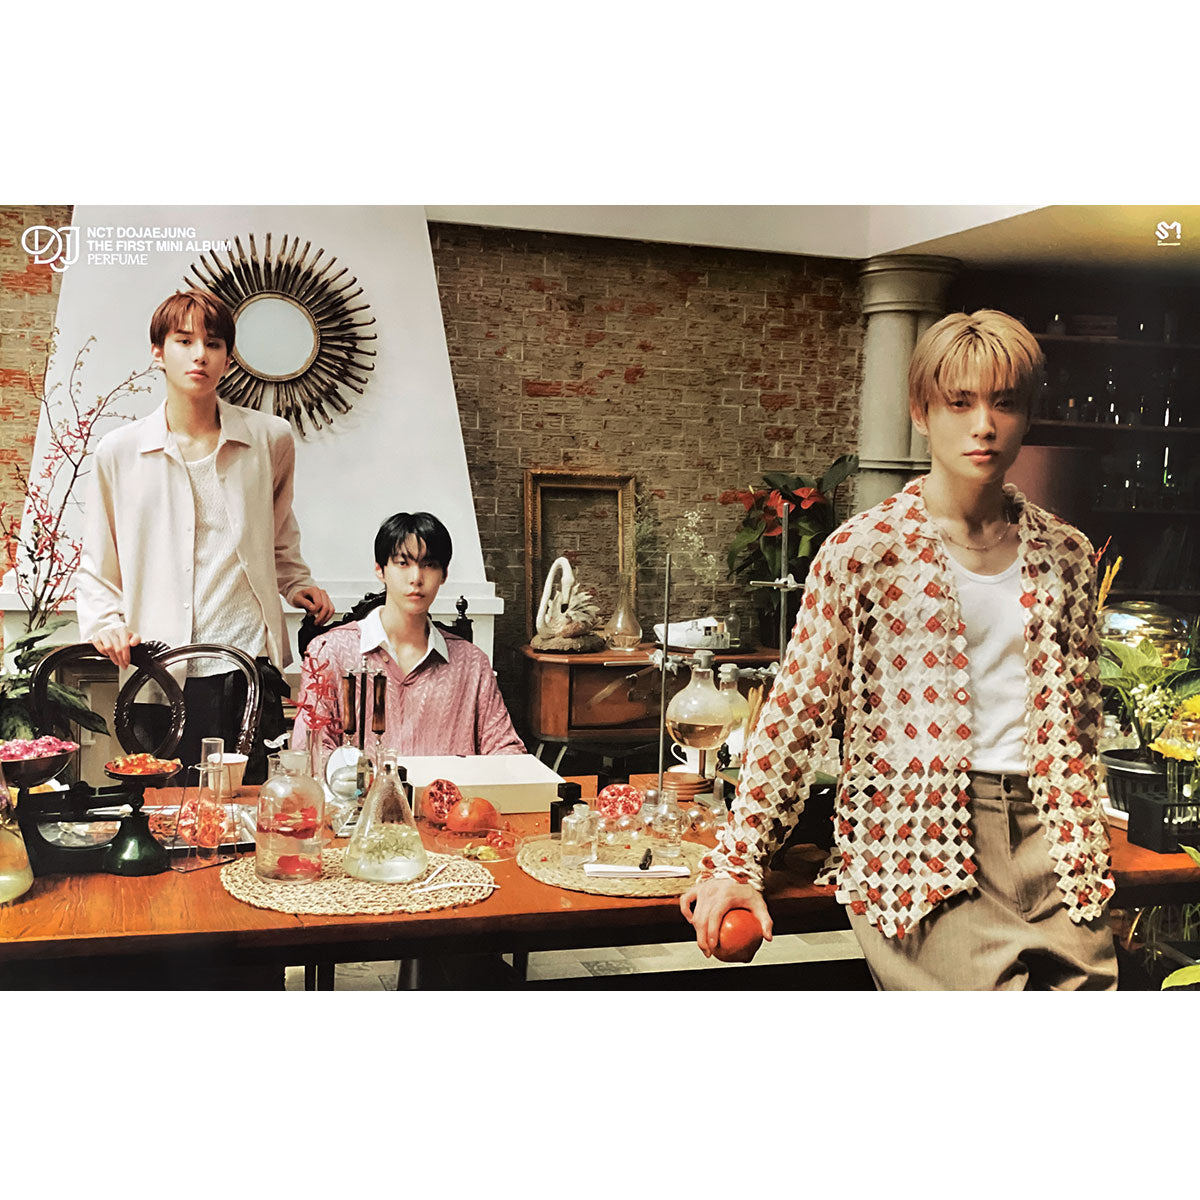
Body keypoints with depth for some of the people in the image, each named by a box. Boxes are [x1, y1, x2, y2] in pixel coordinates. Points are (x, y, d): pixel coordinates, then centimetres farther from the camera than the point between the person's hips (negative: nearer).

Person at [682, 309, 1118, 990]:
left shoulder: (1066, 555, 10)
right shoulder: (864, 551, -3)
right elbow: (798, 711, -2)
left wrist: (1082, 844, 15)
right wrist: (738, 862, -6)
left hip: (1045, 838, 4)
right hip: (916, 844, -4)